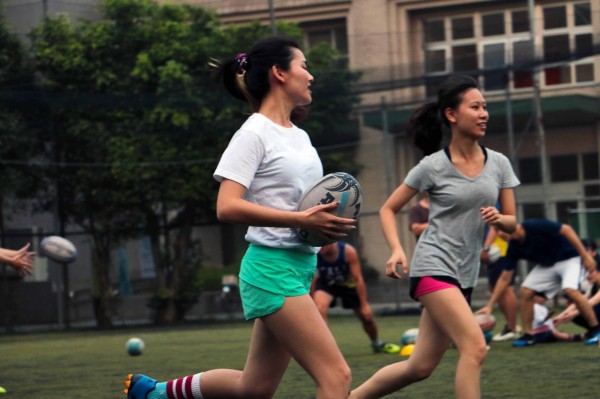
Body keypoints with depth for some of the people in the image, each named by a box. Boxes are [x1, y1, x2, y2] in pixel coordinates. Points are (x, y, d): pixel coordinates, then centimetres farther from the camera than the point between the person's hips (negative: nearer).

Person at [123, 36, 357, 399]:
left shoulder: (300, 136, 15)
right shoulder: (254, 134, -11)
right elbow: (228, 207, -20)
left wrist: (329, 221, 4)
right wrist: (301, 219, -25)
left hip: (299, 268, 9)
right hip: (272, 267, -9)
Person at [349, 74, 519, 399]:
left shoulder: (498, 164, 6)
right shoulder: (433, 166, -6)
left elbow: (511, 222, 12)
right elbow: (388, 209, 3)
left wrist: (498, 218, -12)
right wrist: (396, 250, -14)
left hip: (465, 275, 6)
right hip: (433, 267, -6)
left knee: (420, 366, 8)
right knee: (475, 348, -21)